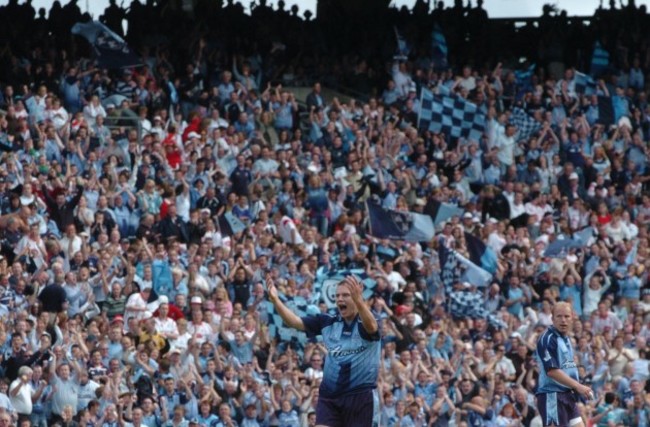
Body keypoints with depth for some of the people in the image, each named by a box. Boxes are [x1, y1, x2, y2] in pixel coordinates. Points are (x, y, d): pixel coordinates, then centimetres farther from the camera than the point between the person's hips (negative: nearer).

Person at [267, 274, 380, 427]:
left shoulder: (365, 323, -8)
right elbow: (294, 321, 0)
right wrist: (275, 299, -17)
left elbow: (371, 326, -32)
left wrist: (358, 300, -51)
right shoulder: (328, 322, 6)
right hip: (329, 395, 4)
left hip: (360, 396, -4)